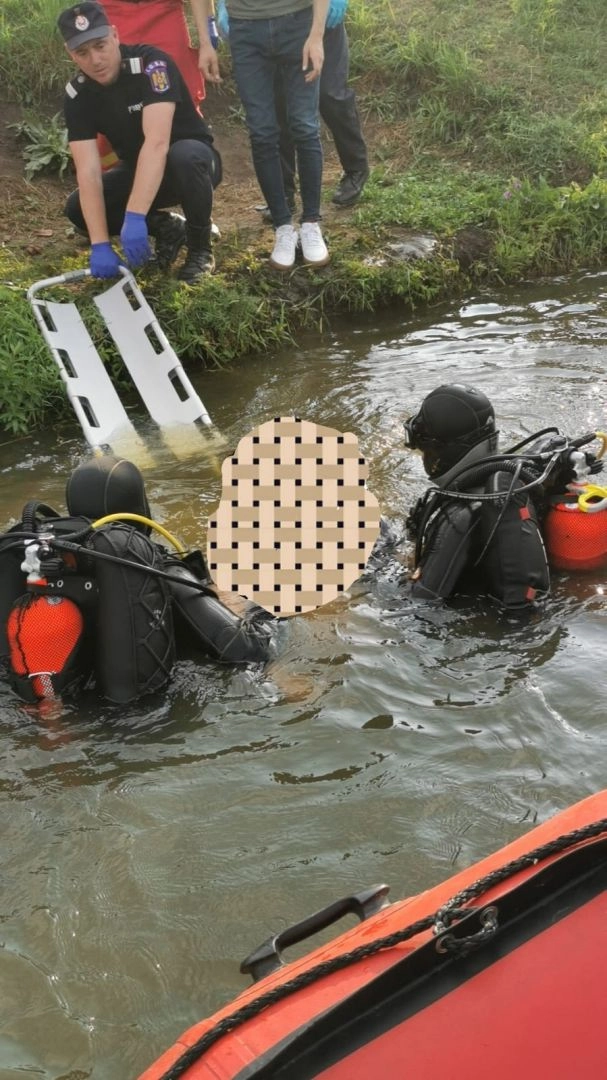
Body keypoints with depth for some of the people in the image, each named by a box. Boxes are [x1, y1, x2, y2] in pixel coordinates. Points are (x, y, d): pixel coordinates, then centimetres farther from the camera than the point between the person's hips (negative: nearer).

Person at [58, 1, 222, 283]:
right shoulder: (77, 94, -13)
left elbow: (157, 142, -40)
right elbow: (88, 170, -22)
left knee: (185, 155, -39)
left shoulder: (151, 63, -27)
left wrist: (134, 218, -49)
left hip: (193, 162, -4)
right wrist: (100, 244, -33)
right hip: (138, 170, 5)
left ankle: (201, 248, -15)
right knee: (77, 208, -16)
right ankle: (163, 228, 4)